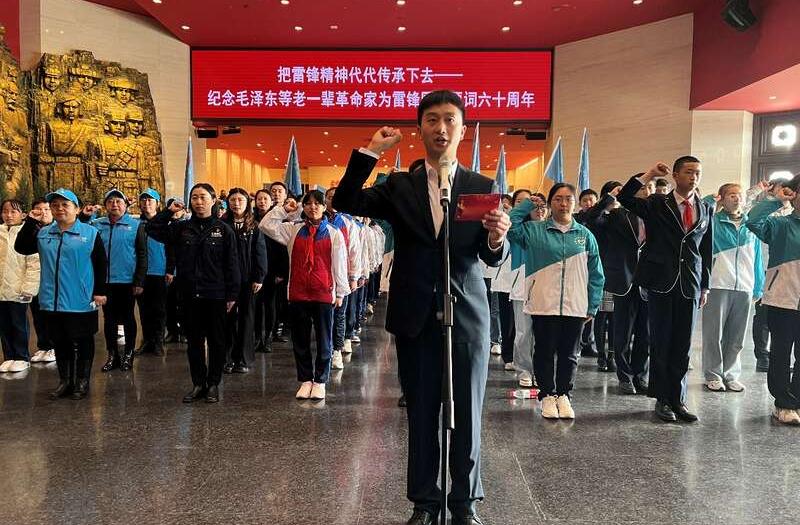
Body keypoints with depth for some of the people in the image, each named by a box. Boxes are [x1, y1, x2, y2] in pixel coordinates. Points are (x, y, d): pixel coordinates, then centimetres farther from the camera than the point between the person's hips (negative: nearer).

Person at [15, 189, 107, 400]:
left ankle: (82, 381, 21)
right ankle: (65, 380, 27)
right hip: (52, 301, 4)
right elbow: (21, 247, 6)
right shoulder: (43, 233, 9)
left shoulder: (90, 233, -4)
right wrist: (30, 223, -2)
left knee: (83, 342, 8)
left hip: (81, 302, -4)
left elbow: (101, 265, -4)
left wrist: (100, 292, -7)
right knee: (60, 343, 14)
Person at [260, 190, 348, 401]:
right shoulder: (294, 229, 8)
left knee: (324, 341, 7)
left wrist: (341, 292, 0)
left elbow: (339, 264, 1)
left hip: (324, 294, -2)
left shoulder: (334, 233, 2)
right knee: (300, 340, 10)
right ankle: (305, 380, 23)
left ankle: (320, 381, 20)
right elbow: (265, 225, 4)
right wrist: (283, 210, 1)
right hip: (298, 294, 2)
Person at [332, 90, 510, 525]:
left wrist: (497, 237, -24)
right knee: (421, 412, 10)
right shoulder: (399, 186, 6)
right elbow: (345, 203, -6)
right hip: (415, 316, 1)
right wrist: (370, 152, -10)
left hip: (467, 314, 0)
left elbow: (493, 259, -2)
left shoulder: (483, 187, 4)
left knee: (467, 413, 7)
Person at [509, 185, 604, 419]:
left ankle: (563, 395, 24)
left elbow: (595, 274, 8)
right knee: (545, 352, 7)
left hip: (575, 307, 2)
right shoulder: (535, 231, 4)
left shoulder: (585, 235, 7)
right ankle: (547, 395, 20)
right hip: (544, 305, -1)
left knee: (569, 354, 11)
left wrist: (592, 307, 3)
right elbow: (510, 226, -12)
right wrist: (527, 205, -2)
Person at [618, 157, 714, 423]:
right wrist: (649, 174, -14)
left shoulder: (706, 210, 12)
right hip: (661, 282, -3)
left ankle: (677, 399, 18)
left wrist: (705, 286, 11)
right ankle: (662, 399, 14)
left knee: (683, 345, 7)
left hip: (690, 285, 3)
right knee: (661, 342, 4)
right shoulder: (657, 204, 2)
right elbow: (624, 198, -14)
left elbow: (707, 250, 14)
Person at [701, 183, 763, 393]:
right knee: (714, 334, 1)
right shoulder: (712, 222, 5)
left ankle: (730, 374, 20)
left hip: (744, 287, 4)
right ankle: (713, 375, 11)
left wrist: (758, 288, 14)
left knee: (737, 336, 8)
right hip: (717, 285, -4)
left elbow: (757, 259, 17)